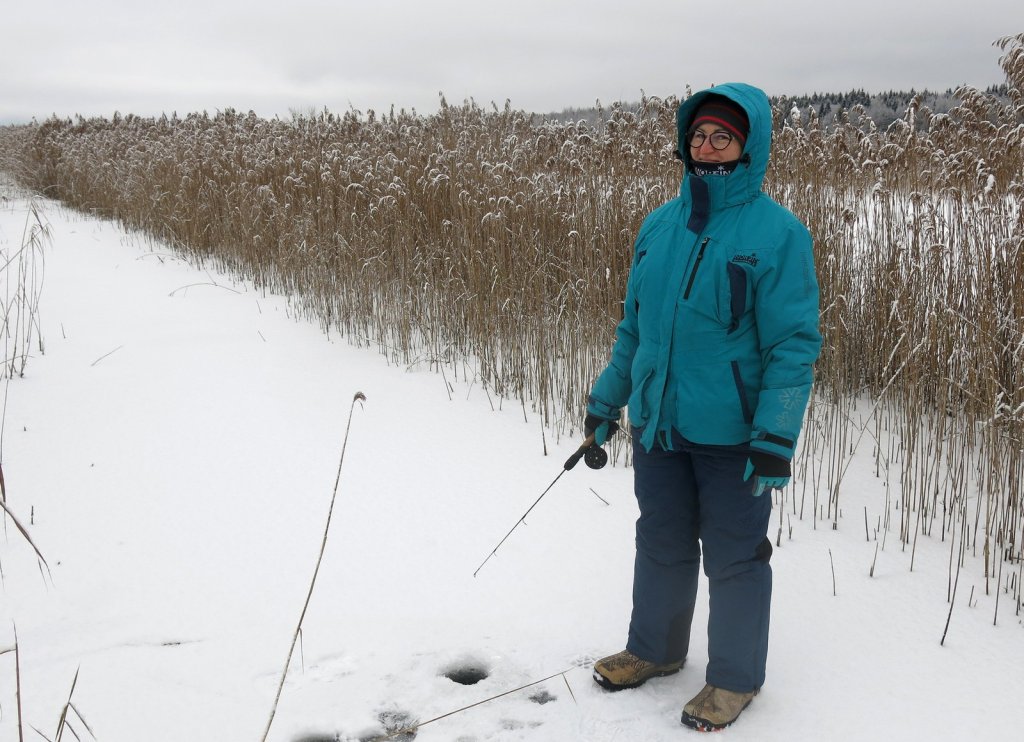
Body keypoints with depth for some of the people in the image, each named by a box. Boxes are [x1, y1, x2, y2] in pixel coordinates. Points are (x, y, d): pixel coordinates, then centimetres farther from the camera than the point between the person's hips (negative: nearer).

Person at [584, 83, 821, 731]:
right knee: (662, 547, 19)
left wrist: (775, 441, -19)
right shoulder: (660, 225, 5)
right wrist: (606, 401, 14)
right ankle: (654, 650, 40)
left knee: (734, 559, 9)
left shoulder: (777, 233, -12)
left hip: (731, 436, -5)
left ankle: (735, 677, 28)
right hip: (657, 427, 5)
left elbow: (794, 344, -14)